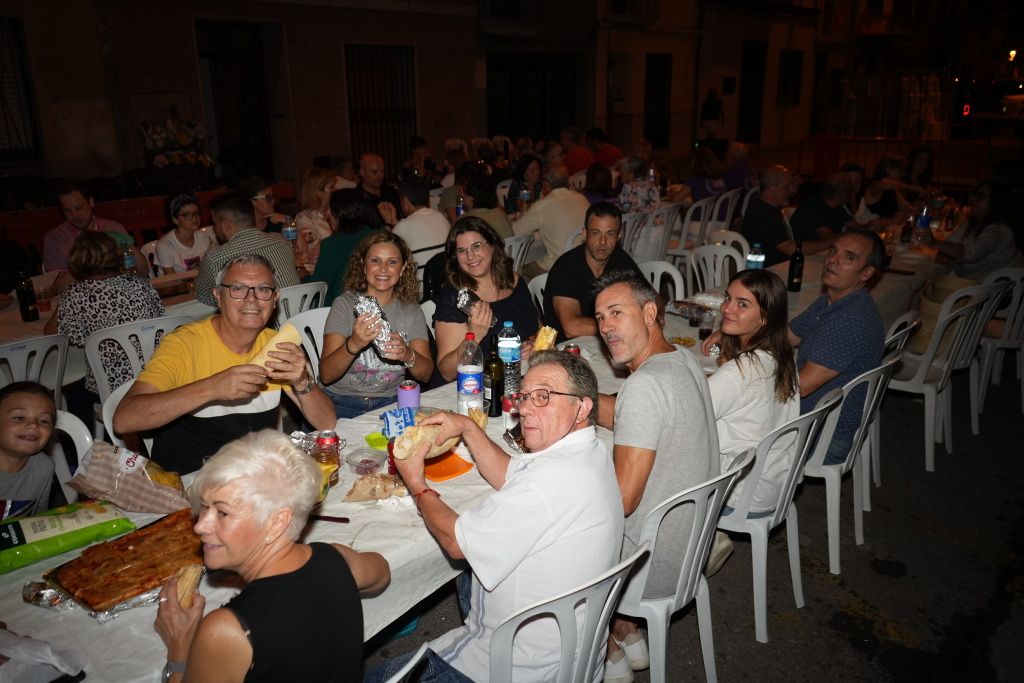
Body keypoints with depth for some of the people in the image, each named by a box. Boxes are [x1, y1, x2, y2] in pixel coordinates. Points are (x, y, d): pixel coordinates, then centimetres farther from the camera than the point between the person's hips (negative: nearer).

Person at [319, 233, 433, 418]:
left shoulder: (411, 310, 6)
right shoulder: (345, 304, -3)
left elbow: (426, 374, -3)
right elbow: (326, 375, -12)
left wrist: (408, 355, -26)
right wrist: (353, 344, -32)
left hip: (389, 403, 2)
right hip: (341, 402, -2)